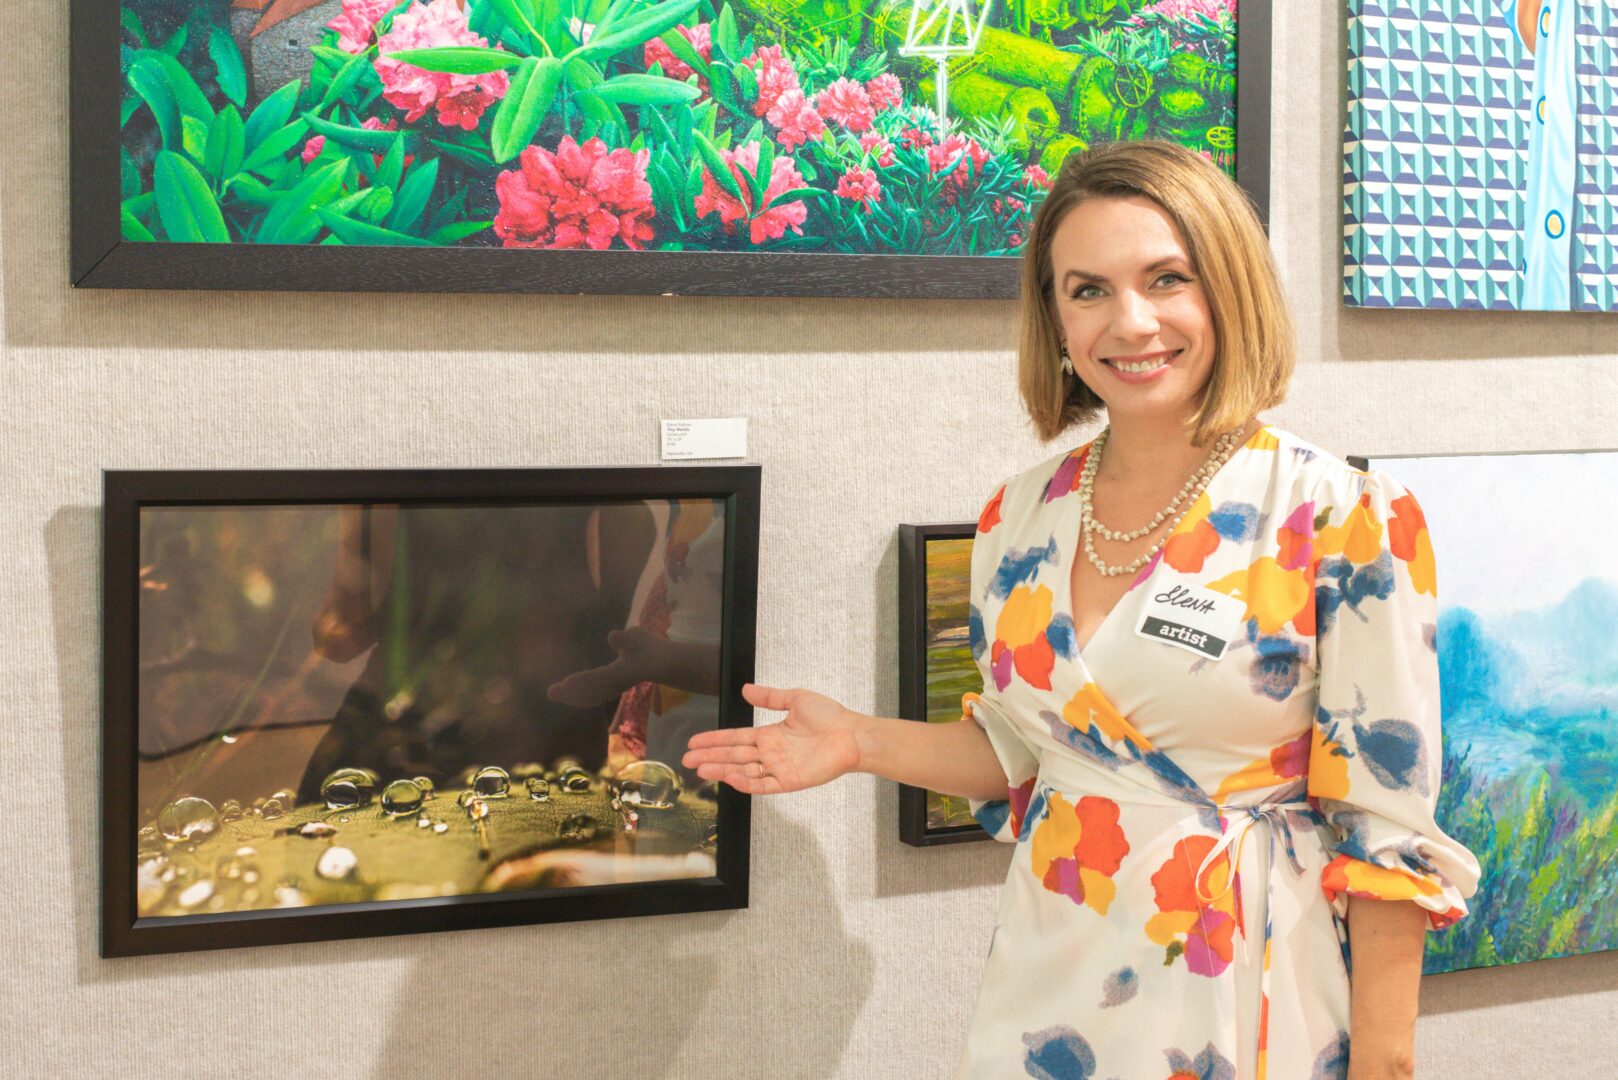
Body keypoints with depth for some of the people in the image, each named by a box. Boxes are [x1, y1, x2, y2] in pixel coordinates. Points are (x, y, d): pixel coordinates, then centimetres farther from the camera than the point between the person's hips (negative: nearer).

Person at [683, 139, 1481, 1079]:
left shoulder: (1343, 519, -12)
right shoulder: (1021, 517, 3)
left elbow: (1387, 830, -11)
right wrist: (863, 743, 2)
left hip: (1246, 1002, -4)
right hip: (1050, 996, 5)